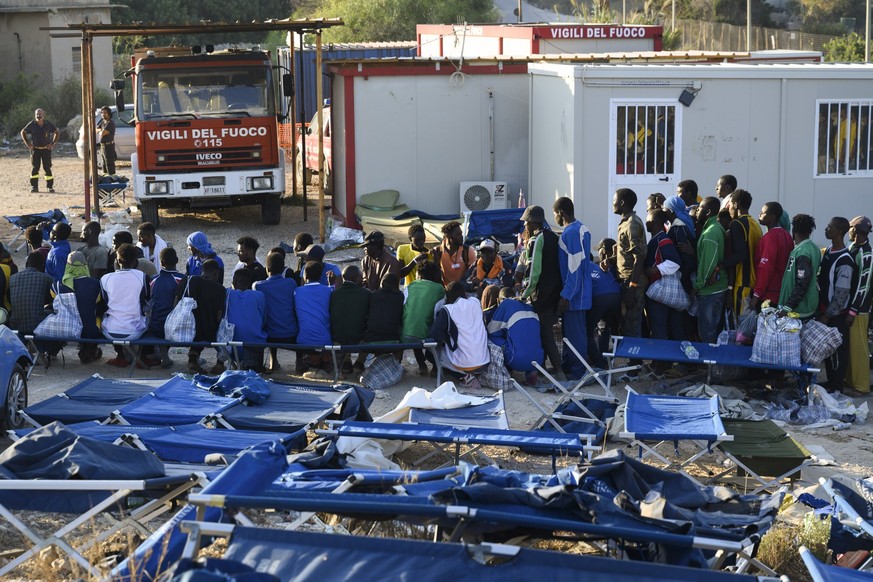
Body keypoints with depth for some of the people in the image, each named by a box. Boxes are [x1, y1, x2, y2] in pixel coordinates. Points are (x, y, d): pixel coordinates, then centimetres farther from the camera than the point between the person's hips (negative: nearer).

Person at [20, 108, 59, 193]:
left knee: (47, 168, 0)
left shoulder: (48, 124, -4)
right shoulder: (32, 125, -6)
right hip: (35, 149, 0)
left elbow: (57, 132, 10)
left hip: (46, 149, 0)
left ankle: (50, 186, 5)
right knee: (35, 168, -2)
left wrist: (53, 143, 0)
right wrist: (27, 143, 0)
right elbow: (23, 132, 8)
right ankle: (34, 186, 3)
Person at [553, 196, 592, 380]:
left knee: (575, 332, -2)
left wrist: (566, 296, -21)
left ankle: (577, 371, 6)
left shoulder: (570, 233, -21)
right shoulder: (581, 228, 10)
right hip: (580, 291, 10)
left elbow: (574, 267, -24)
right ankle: (567, 364, 29)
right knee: (570, 329, 19)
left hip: (573, 293, -10)